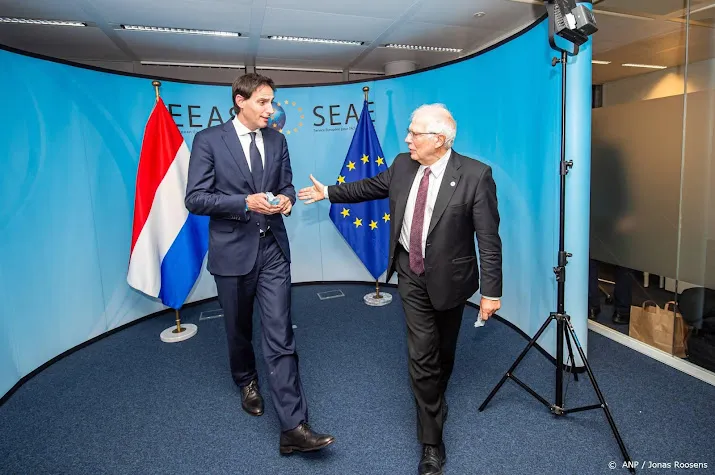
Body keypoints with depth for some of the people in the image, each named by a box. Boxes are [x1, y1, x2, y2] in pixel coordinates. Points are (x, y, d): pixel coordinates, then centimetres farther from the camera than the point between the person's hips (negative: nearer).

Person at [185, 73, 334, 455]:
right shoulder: (208, 140, -5)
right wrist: (245, 202, -22)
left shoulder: (277, 140, 7)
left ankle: (293, 427, 2)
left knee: (280, 337, -3)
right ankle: (247, 382, 47)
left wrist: (286, 199, -10)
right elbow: (195, 198, -9)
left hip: (273, 250, 2)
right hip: (232, 251, -2)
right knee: (239, 330, 18)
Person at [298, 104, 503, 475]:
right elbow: (372, 186, 15)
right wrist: (328, 192, 19)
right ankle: (432, 443, 20)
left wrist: (491, 291, -15)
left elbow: (488, 238, -16)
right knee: (422, 355, 2)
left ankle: (435, 400, 52)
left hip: (449, 277, -2)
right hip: (411, 275, 3)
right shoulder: (403, 165, -4)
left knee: (444, 350, 20)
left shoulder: (475, 175, -18)